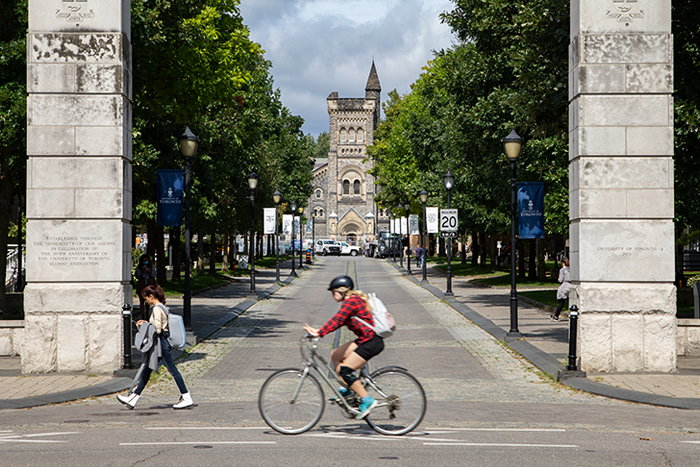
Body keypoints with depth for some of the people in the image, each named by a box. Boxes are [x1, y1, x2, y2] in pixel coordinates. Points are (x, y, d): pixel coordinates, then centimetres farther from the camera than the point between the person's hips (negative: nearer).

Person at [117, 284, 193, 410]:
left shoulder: (157, 309, -16)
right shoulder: (162, 307, 13)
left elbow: (158, 329, -21)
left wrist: (144, 326, -7)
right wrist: (147, 323, 14)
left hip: (161, 343, -11)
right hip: (162, 343, 11)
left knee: (173, 371, -6)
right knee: (147, 370, 12)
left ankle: (187, 398, -2)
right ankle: (133, 398, 16)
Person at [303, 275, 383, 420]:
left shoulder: (352, 302, -15)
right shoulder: (351, 301, 17)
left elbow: (337, 320, -22)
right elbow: (338, 321, 15)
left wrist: (319, 333, -23)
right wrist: (318, 331, 8)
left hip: (372, 341, -11)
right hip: (365, 339, 11)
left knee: (345, 369, -13)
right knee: (336, 355, 12)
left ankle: (367, 400, -11)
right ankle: (347, 388, 14)